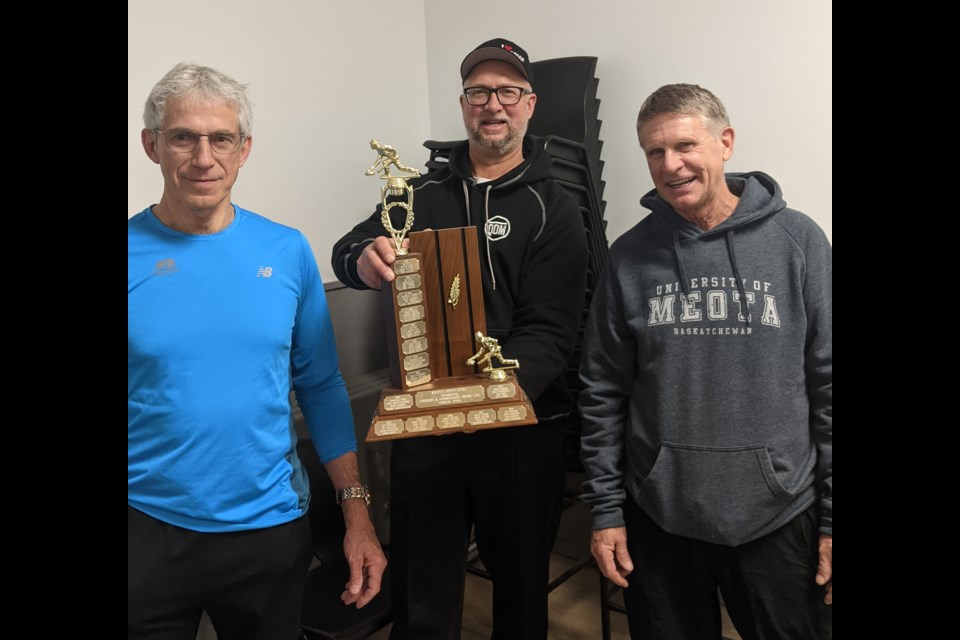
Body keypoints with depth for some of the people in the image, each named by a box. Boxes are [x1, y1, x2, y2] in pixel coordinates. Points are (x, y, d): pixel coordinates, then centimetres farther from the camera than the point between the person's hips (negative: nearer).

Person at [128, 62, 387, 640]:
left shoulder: (287, 251, -3)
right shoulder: (136, 252, -7)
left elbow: (321, 386, 1)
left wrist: (358, 513, -1)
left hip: (273, 525, 2)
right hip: (148, 528, -1)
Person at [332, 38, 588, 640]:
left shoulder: (554, 210, -1)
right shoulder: (422, 193, 9)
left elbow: (551, 330, -10)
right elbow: (346, 253, -3)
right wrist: (366, 260, -27)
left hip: (520, 426, -1)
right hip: (422, 424, 2)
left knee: (522, 583, 16)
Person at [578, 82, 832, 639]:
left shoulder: (798, 242, -6)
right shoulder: (630, 257, -2)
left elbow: (829, 386, -3)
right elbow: (603, 393, 1)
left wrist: (831, 515, -3)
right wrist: (605, 509, 1)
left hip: (779, 515, -1)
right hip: (658, 517, 1)